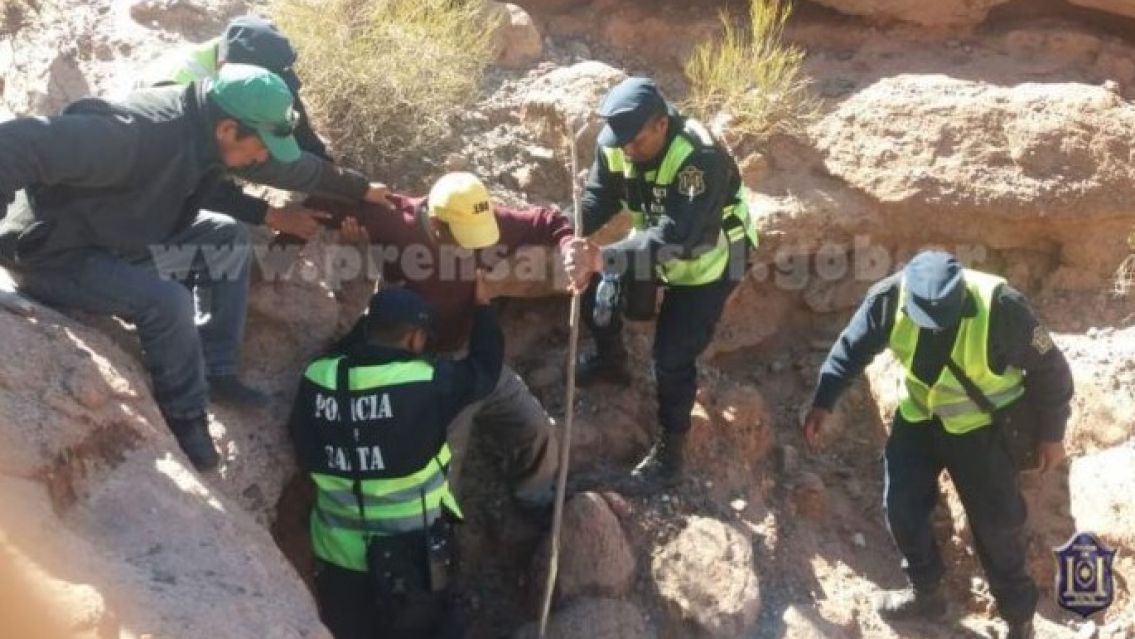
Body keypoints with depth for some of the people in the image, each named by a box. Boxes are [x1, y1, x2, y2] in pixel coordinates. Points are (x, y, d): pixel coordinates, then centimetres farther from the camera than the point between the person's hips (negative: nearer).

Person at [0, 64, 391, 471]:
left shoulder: (204, 131, -7)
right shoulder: (137, 134, -35)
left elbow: (290, 166, 9)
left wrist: (361, 189, 18)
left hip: (117, 234, 9)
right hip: (52, 251, -9)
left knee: (228, 240, 2)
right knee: (166, 301, -27)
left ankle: (214, 370, 8)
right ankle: (185, 417, -3)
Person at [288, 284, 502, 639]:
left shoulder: (317, 379, -7)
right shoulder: (425, 384, -20)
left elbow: (305, 453, 6)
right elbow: (485, 369, -3)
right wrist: (482, 304, 9)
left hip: (337, 554, 4)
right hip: (408, 556, -4)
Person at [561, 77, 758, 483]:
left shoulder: (701, 158, -38)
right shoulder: (618, 144, -17)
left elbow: (677, 237, -47)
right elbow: (597, 198, -13)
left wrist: (604, 257, -58)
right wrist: (573, 238, -37)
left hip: (707, 261, -6)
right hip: (658, 247, 7)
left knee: (673, 357, -8)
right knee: (595, 287, -2)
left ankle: (671, 444, 15)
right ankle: (612, 361, 27)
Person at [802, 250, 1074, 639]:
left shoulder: (1000, 308, -32)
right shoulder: (890, 298, -24)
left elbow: (1049, 369, -16)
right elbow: (852, 348, -6)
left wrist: (1051, 433, -7)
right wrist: (823, 402, -11)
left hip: (981, 428, -3)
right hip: (918, 419, 4)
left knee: (997, 523, 4)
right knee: (902, 507, 8)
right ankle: (926, 593, 32)